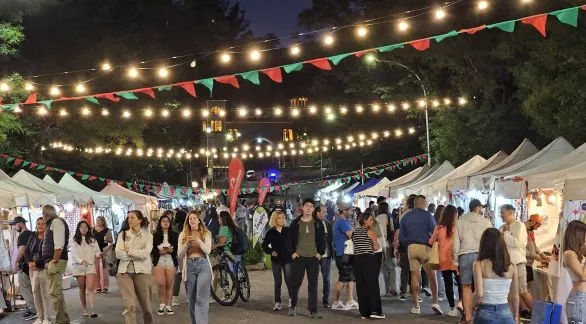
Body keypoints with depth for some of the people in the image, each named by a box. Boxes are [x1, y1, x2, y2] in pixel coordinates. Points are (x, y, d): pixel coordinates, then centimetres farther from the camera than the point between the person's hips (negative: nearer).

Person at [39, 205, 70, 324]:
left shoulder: (56, 221, -7)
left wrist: (54, 261, -21)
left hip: (55, 262, -10)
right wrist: (48, 262, 12)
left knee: (54, 293, -12)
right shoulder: (51, 223, 22)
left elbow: (59, 244, -17)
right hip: (51, 261, 10)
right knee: (56, 292, 13)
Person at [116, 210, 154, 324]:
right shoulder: (123, 234, 11)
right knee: (129, 305, -10)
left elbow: (146, 253, -10)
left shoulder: (148, 236, 6)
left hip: (142, 271, -1)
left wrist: (129, 251, -5)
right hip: (124, 272, 1)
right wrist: (138, 254, -8)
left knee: (145, 304, 6)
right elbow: (118, 253, -3)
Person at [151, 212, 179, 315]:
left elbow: (178, 249, 6)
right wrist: (159, 252, -13)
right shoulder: (155, 235, 6)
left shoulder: (174, 235, 8)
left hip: (171, 261, 1)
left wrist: (171, 250, -12)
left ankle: (168, 305, 11)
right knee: (161, 284, -12)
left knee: (169, 285, 0)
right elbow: (152, 250, 4)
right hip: (159, 261, -1)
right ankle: (161, 304, 6)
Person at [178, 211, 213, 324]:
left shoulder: (206, 234, 7)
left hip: (203, 265, -2)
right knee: (191, 299, 8)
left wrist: (199, 241, -21)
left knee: (202, 298, -11)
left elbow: (208, 251, -5)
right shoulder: (183, 235, 10)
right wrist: (186, 244, -13)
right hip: (189, 266, 2)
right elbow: (180, 255, 5)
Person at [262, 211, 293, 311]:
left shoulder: (288, 231, 0)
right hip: (276, 260, 1)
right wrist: (271, 251, -5)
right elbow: (264, 245, 9)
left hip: (287, 259, -1)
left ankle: (292, 299, 16)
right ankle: (277, 302, 11)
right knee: (277, 282, 6)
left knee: (289, 280, -4)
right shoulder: (271, 232, 2)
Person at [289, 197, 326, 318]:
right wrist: (292, 252, -3)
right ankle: (293, 305, 22)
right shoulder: (295, 223, 4)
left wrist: (320, 253, -2)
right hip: (299, 257, 0)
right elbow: (291, 238, 7)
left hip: (313, 258, 0)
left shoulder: (318, 223, 5)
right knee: (296, 282, 2)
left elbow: (322, 239, 7)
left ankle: (313, 311, 4)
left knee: (313, 285, 1)